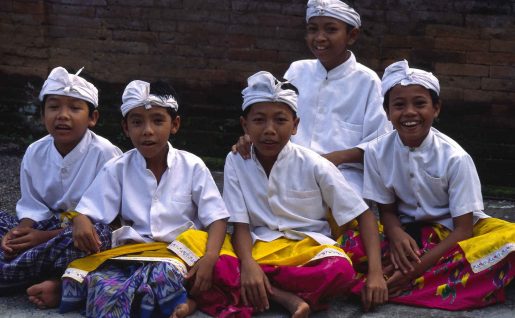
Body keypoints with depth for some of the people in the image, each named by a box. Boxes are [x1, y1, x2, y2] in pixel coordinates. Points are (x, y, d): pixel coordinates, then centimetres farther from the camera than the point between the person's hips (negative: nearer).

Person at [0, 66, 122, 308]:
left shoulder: (105, 154, -13)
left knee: (100, 233, -37)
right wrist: (20, 232, -17)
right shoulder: (35, 152, 2)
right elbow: (32, 208, 7)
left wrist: (48, 237, -21)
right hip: (49, 226, 5)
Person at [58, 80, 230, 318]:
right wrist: (80, 221, -21)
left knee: (164, 272, -40)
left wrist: (210, 257, -19)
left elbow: (217, 218, 0)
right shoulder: (117, 168, 6)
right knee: (100, 281, -34)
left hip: (176, 253, -2)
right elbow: (87, 211, 5)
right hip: (129, 252, 2)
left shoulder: (192, 167, 2)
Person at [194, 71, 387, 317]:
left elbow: (363, 214, -5)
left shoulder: (313, 165, -6)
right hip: (259, 249, 1)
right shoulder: (236, 162, -2)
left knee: (341, 270, -36)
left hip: (310, 248, -1)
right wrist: (248, 265, -27)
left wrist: (375, 272, -19)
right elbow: (240, 224, -5)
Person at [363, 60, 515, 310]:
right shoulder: (377, 152, -10)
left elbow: (462, 229, -17)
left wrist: (419, 267, -29)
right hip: (409, 233, 2)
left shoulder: (455, 158, -17)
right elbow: (387, 210, 0)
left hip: (454, 233, -2)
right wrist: (396, 234, -25)